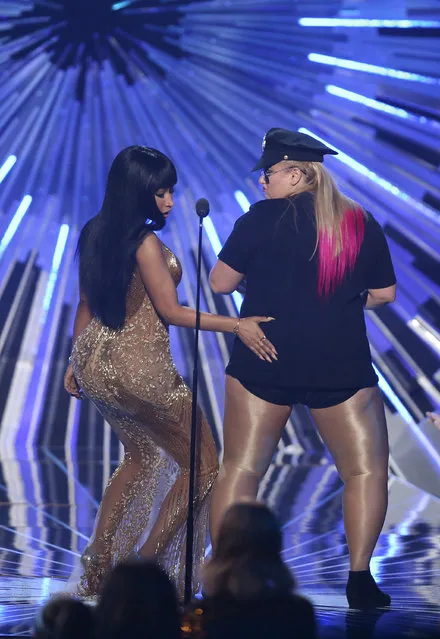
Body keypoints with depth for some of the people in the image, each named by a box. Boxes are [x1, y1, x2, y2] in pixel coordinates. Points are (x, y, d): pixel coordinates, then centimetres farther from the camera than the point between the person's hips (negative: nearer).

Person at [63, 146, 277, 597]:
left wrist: (76, 361, 22)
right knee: (202, 465, 7)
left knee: (141, 456, 29)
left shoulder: (95, 234, 5)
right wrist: (236, 325, -18)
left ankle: (97, 571, 26)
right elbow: (171, 312, -17)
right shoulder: (146, 242, -20)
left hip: (96, 362, 9)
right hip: (140, 369, -9)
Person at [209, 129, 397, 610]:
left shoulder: (263, 217, -6)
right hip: (341, 368, 1)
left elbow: (219, 283, -2)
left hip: (262, 363, -1)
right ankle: (360, 579, 1)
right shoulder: (361, 223, 3)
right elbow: (383, 293, 10)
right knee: (367, 470, 11)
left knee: (239, 470, 7)